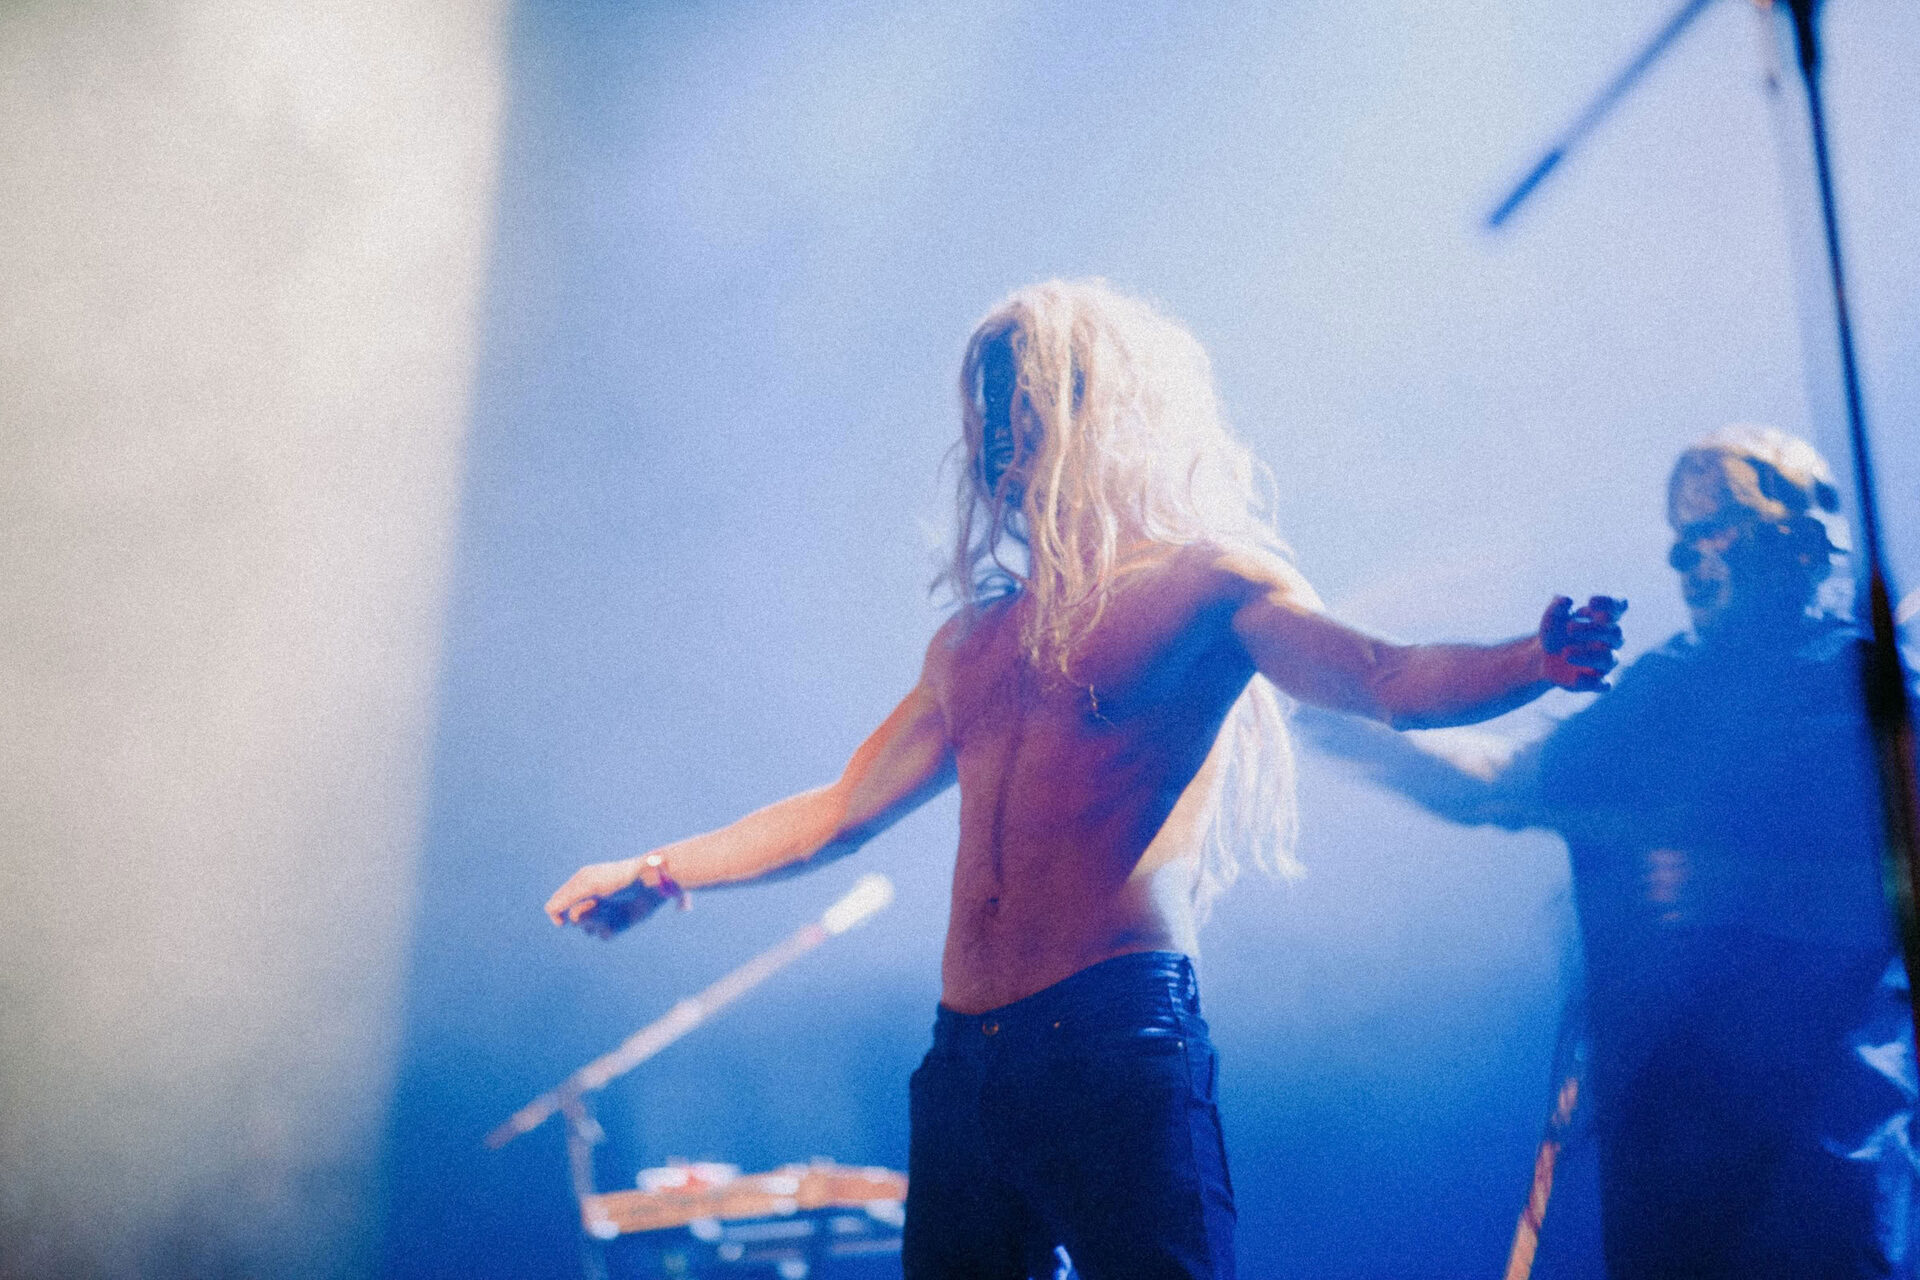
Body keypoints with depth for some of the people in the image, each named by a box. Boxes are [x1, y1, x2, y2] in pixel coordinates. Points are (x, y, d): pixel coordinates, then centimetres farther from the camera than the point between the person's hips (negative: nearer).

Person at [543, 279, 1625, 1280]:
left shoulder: (1210, 578, 3)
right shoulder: (975, 636, 19)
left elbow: (1389, 680, -14)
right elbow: (842, 811, 27)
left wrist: (1535, 660, -33)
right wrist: (661, 871, 29)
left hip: (1116, 1038, -6)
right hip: (964, 1057, 6)